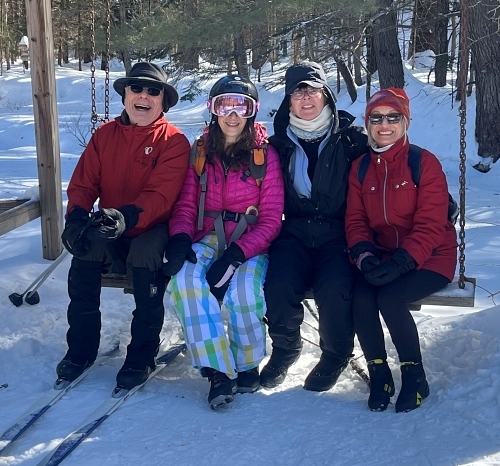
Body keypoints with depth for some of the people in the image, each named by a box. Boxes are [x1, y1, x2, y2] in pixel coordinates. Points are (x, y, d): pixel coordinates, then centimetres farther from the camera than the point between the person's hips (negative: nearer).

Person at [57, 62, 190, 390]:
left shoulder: (174, 141, -6)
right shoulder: (105, 134, 8)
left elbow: (161, 195, -18)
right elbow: (83, 182, 3)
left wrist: (126, 217, -36)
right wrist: (77, 216, -19)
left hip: (152, 231, -3)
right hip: (110, 234, 4)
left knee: (144, 255, -36)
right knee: (85, 250, -28)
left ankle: (142, 356, -19)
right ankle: (81, 348, -11)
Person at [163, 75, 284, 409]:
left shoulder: (266, 155, -2)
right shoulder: (200, 153, 8)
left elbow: (271, 220, -6)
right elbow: (185, 206, 5)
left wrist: (235, 255, -21)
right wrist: (180, 239, -18)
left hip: (252, 242, -2)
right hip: (210, 238, 3)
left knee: (242, 287, -34)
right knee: (185, 277, -30)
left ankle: (247, 364, -6)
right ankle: (218, 370, -25)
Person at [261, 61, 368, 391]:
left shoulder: (351, 139, 4)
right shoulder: (279, 144, 11)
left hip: (337, 236, -2)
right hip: (294, 234, 2)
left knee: (334, 289, -30)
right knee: (279, 286, -26)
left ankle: (336, 354, 2)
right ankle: (285, 348, 6)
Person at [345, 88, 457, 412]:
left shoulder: (425, 162, -9)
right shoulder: (360, 168, 6)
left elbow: (430, 225, -14)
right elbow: (356, 220, 4)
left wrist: (401, 263, -26)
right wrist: (365, 255, -16)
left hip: (428, 258, -4)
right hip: (382, 256, 4)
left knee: (389, 298, -29)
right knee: (361, 298, -24)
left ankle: (415, 377, -5)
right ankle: (379, 375, -3)